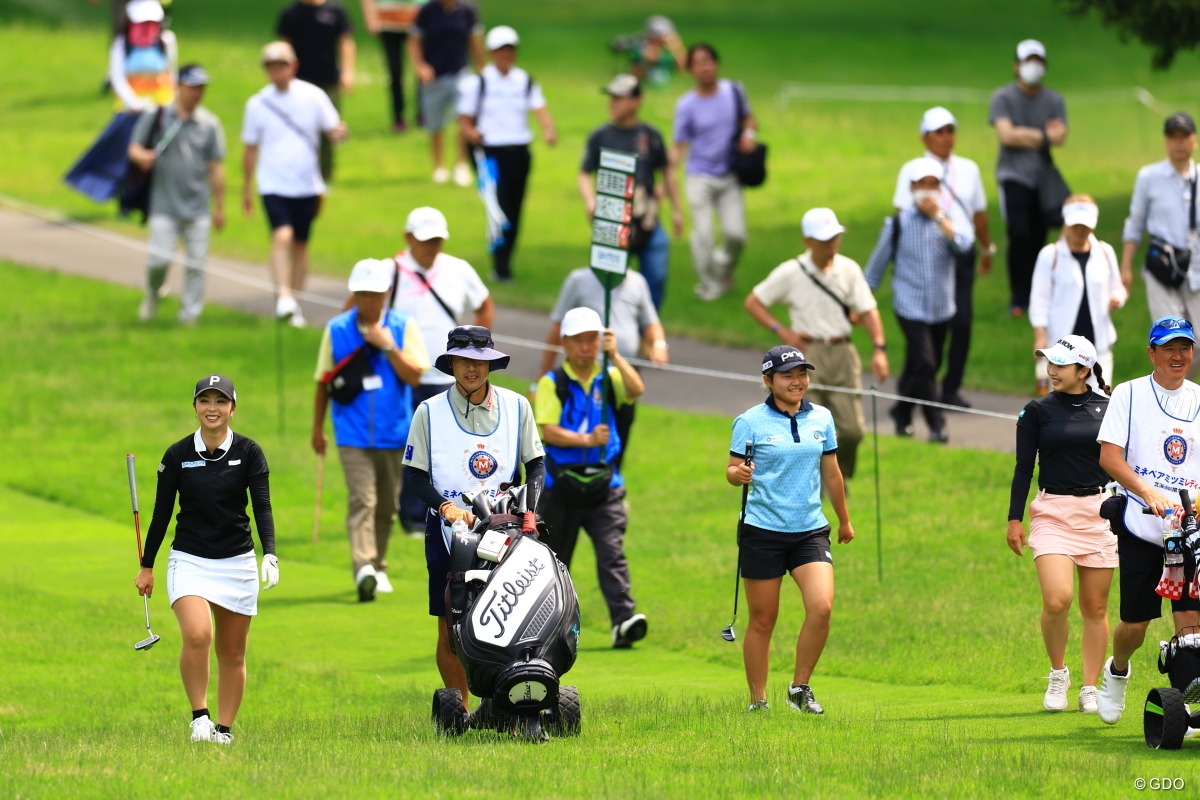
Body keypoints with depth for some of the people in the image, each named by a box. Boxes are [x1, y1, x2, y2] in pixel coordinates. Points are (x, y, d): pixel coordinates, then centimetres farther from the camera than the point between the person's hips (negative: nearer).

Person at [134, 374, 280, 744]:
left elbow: (262, 508, -9)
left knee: (232, 654, 6)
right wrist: (146, 566, 9)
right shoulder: (177, 455, -2)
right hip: (189, 561, -1)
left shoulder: (249, 453, -3)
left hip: (237, 562, 1)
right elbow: (162, 512, 5)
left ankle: (224, 728, 20)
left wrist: (270, 555, -25)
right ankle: (199, 715, -10)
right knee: (197, 635, -24)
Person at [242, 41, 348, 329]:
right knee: (282, 235, -22)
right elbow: (250, 150, 9)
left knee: (300, 243, 9)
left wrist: (339, 133, -22)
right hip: (273, 184, -2)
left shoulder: (313, 96, -1)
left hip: (306, 185, 2)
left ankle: (295, 302, 21)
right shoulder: (258, 104, 1)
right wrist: (246, 189, 13)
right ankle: (284, 296, -27)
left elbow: (333, 130, 4)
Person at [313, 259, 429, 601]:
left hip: (393, 434, 2)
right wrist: (317, 427, 13)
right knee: (361, 500, -17)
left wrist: (389, 347, -17)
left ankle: (378, 567, 29)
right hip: (353, 435, -2)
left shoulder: (404, 327, 1)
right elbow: (324, 381, 10)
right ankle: (364, 570, -29)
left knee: (387, 505, 12)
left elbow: (414, 376, -6)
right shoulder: (337, 330, 2)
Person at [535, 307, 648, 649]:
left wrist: (615, 356, -19)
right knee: (554, 556, 11)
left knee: (612, 552, -13)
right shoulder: (552, 383, -1)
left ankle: (624, 620, -22)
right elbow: (548, 431, -11)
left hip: (604, 483, 1)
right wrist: (586, 440, -23)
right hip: (561, 485, -1)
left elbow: (636, 390, -13)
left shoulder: (609, 379, 7)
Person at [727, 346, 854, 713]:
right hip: (763, 531, -3)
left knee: (821, 607, -16)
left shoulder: (821, 419, 8)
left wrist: (844, 520, 28)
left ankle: (800, 687, 1)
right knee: (762, 620, 2)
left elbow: (831, 473, 19)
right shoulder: (750, 422, -4)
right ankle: (758, 701, 15)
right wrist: (738, 474, -26)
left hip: (811, 530, 3)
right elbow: (732, 469, -2)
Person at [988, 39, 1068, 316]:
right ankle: (1019, 300, -9)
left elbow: (1060, 136, -3)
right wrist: (1044, 136, -7)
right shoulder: (1003, 98, 1)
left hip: (1043, 177, 4)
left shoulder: (1053, 100, 10)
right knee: (1019, 234, -15)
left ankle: (1035, 297, 9)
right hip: (1014, 177, -4)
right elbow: (1006, 135, -12)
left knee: (1038, 238, 1)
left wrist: (1024, 136, -16)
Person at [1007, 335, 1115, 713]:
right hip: (1052, 512, -2)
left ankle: (1091, 688, 15)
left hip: (1099, 511, 2)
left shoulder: (1108, 408, 5)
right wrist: (1014, 519, -1)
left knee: (1095, 607, 4)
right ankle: (1057, 674, 5)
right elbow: (1024, 467, 4)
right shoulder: (1038, 411, 3)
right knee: (1056, 599, -18)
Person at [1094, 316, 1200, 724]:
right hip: (1141, 527, -2)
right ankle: (1117, 671, 34)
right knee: (1135, 622, 4)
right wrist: (1150, 494, -21)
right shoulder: (1129, 395, 2)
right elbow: (1109, 456, -8)